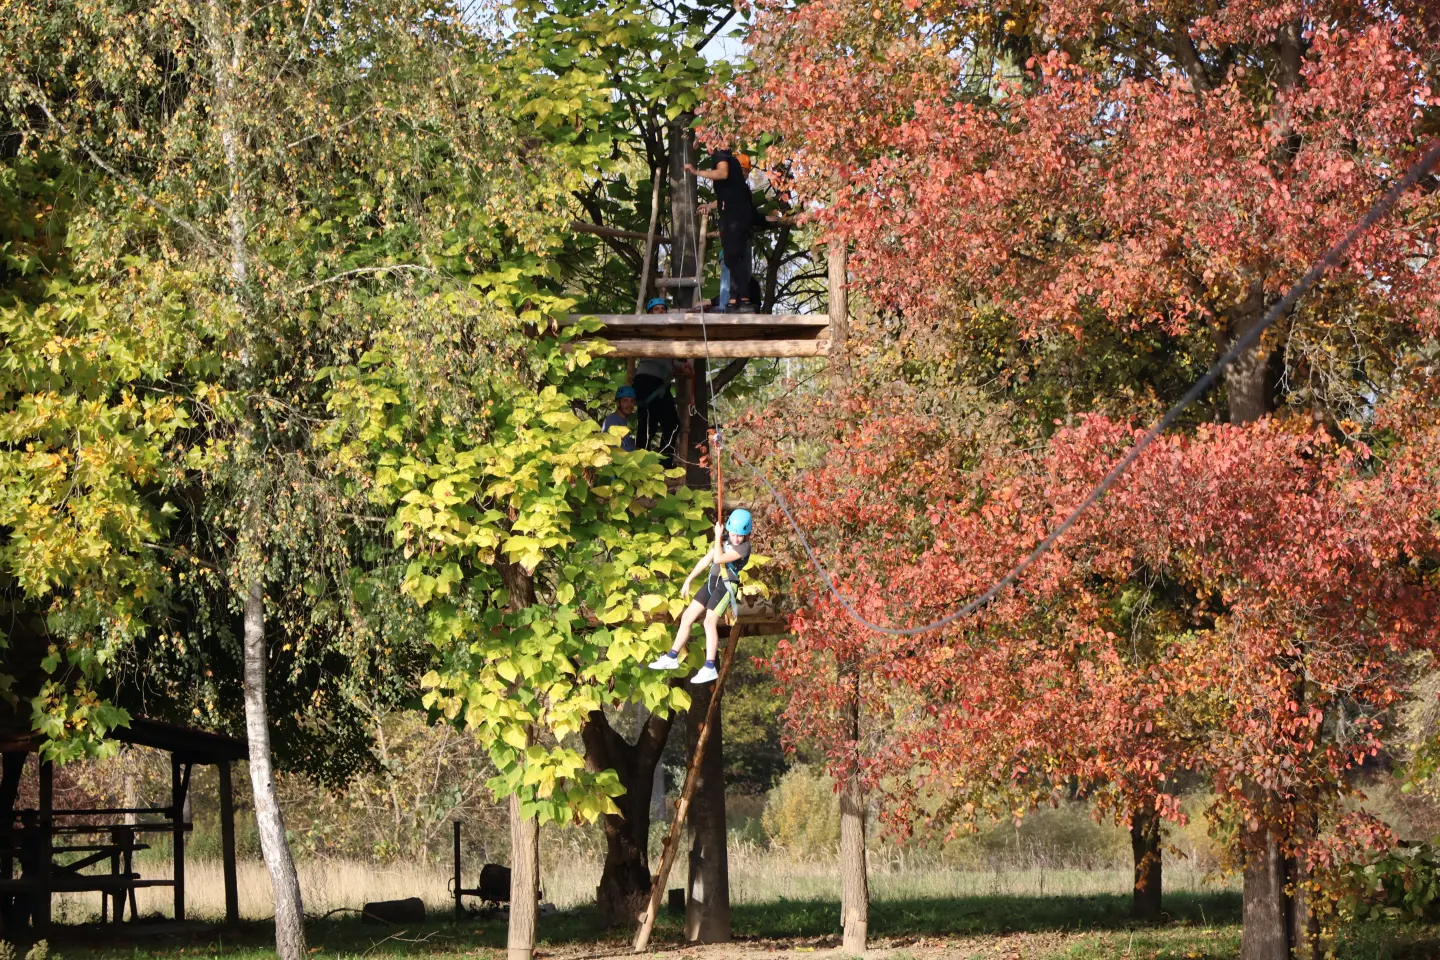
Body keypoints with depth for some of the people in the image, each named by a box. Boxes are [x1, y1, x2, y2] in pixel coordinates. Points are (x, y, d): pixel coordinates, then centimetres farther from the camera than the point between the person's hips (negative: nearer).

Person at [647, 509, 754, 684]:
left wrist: (718, 537, -13)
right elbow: (707, 559, 14)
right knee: (687, 617, 11)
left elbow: (718, 559, -26)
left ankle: (709, 668, -25)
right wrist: (688, 580, 14)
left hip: (726, 585, -8)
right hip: (712, 582, 8)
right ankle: (672, 658, 24)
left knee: (710, 622, -23)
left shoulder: (744, 547, -15)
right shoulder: (725, 539, 8)